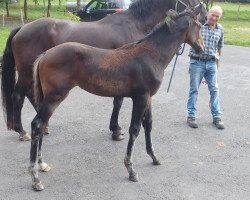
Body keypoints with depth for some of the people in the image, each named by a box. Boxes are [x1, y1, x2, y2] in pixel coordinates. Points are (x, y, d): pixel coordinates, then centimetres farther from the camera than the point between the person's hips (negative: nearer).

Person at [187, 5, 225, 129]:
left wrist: (218, 63, 17)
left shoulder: (220, 29, 7)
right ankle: (191, 116, 15)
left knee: (214, 90, 7)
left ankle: (217, 117, 17)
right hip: (197, 62, -4)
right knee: (194, 90, 5)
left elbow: (219, 47, 16)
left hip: (211, 63, 4)